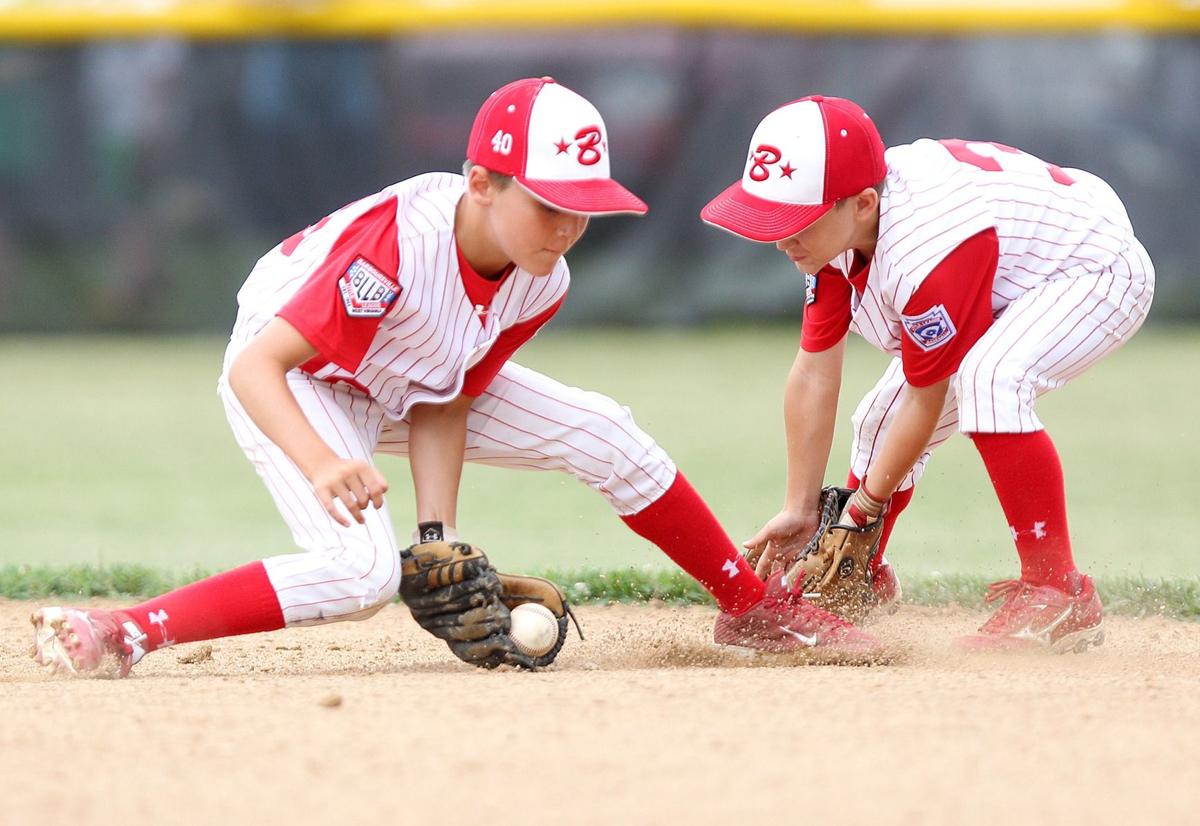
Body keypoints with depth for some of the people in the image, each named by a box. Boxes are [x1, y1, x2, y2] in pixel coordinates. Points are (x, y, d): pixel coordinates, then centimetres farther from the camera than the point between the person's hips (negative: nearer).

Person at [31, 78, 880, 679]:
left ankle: (755, 607, 13)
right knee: (364, 569, -31)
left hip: (402, 385, 7)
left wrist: (440, 536, -22)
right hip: (288, 380, -7)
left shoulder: (541, 283, -17)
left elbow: (441, 407, -11)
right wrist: (322, 466, -57)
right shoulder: (395, 243, -39)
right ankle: (123, 634, -29)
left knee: (602, 435, -2)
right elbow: (255, 366, -41)